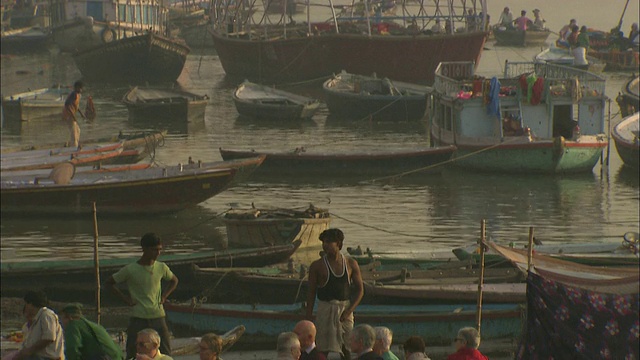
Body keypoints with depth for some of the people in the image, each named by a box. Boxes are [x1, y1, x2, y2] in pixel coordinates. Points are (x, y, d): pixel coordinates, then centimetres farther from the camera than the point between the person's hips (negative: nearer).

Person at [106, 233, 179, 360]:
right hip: (138, 319, -3)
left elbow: (174, 281, 22)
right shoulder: (130, 270, -8)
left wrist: (164, 295, 7)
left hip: (158, 317, 3)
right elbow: (110, 282, 4)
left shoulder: (161, 268, 2)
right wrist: (124, 298, -4)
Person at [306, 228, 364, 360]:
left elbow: (360, 290, 5)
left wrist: (349, 311, -9)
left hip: (345, 310, 2)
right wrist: (308, 320, -2)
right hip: (326, 310, -2)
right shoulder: (317, 266, -2)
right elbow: (311, 293, 2)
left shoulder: (351, 264, 2)